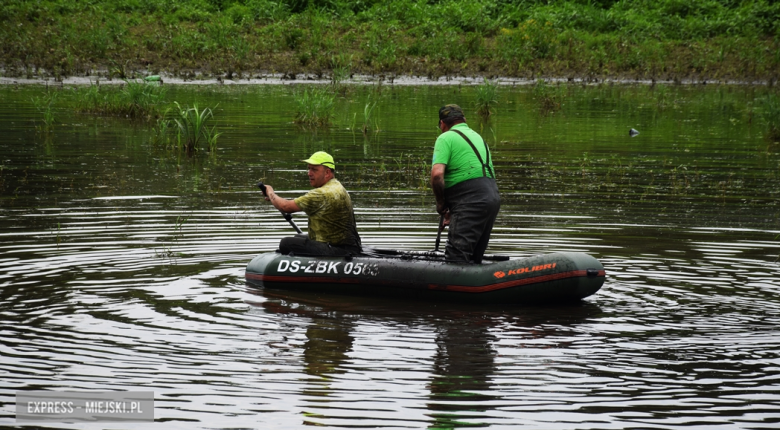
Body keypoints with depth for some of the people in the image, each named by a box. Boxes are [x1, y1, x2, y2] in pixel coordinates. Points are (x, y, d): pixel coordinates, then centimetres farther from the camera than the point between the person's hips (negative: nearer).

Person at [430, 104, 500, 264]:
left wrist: (441, 203, 1)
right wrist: (452, 210, 26)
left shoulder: (446, 138, 0)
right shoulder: (477, 137, 27)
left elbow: (437, 174, -15)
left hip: (472, 202, -8)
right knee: (473, 259, 14)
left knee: (455, 258, -12)